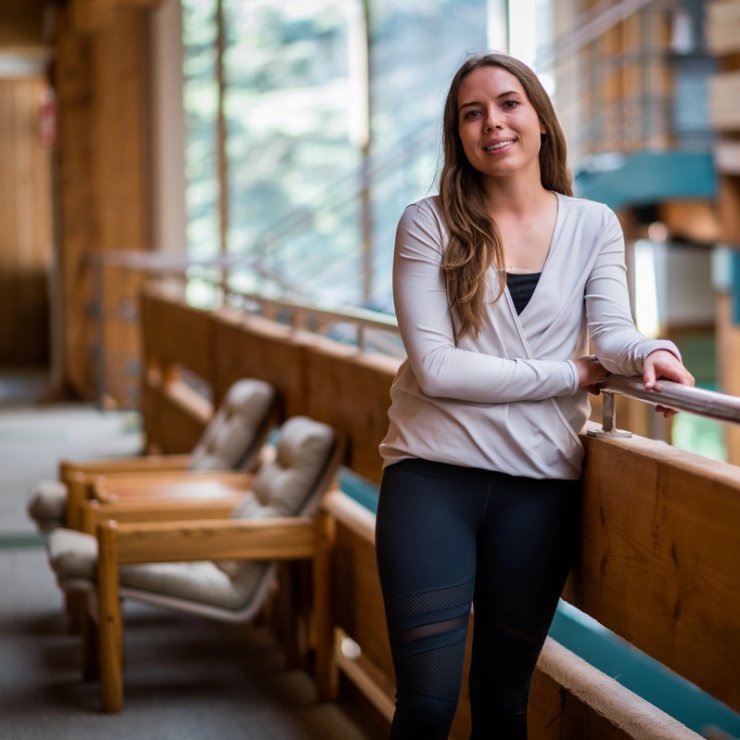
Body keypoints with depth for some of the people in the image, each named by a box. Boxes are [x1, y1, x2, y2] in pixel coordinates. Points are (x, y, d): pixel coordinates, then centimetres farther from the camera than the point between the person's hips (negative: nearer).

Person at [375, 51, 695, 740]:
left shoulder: (593, 226, 7)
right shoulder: (428, 225, -2)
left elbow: (611, 333, -6)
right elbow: (433, 367, -11)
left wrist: (647, 352, -30)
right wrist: (569, 376, -11)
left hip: (541, 484, 2)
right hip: (434, 476, -2)